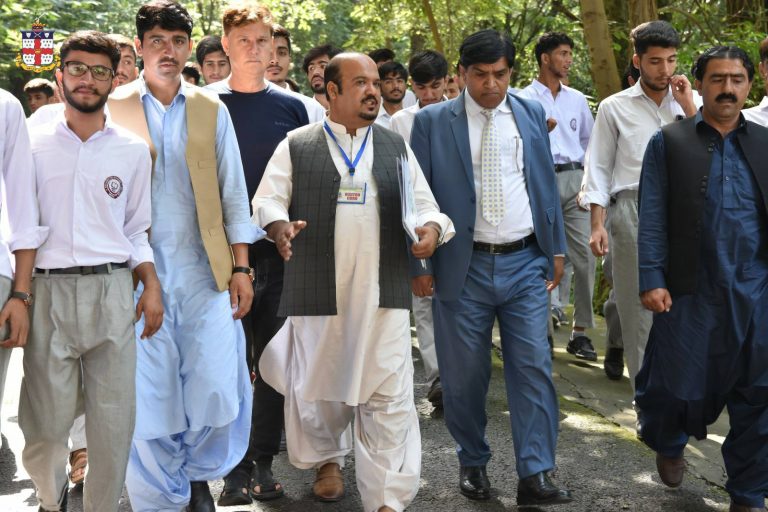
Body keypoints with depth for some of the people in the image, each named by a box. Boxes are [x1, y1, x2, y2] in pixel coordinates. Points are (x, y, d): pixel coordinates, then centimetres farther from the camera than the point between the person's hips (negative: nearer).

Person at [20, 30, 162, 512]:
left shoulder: (133, 150, 10)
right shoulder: (34, 144, 6)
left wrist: (152, 286, 2)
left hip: (112, 289, 1)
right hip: (49, 289, -1)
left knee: (114, 419, 1)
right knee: (45, 422, 2)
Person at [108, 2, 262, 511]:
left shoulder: (212, 110, 8)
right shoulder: (114, 108, 3)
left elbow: (233, 193, 9)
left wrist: (240, 267, 3)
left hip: (205, 270, 2)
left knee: (216, 387, -2)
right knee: (149, 392, 0)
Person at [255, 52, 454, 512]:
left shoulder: (396, 147, 14)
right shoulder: (296, 147, 6)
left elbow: (424, 204, 14)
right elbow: (268, 200, 4)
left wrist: (431, 228, -8)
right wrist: (279, 225, -18)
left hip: (384, 295, 1)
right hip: (317, 294, -1)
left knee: (389, 397, -5)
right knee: (318, 386, 12)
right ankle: (328, 459, 40)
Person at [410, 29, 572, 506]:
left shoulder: (532, 114, 8)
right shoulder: (433, 121, 0)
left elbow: (547, 184, 13)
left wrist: (557, 249, 10)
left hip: (525, 262, 2)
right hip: (463, 265, -1)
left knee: (534, 368, -3)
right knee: (464, 374, 7)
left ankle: (535, 476, 1)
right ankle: (473, 463, 25)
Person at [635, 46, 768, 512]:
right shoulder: (669, 143, 4)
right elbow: (652, 218, -1)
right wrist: (652, 280, -10)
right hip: (691, 293, -2)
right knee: (677, 384, 5)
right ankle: (668, 445, 38)